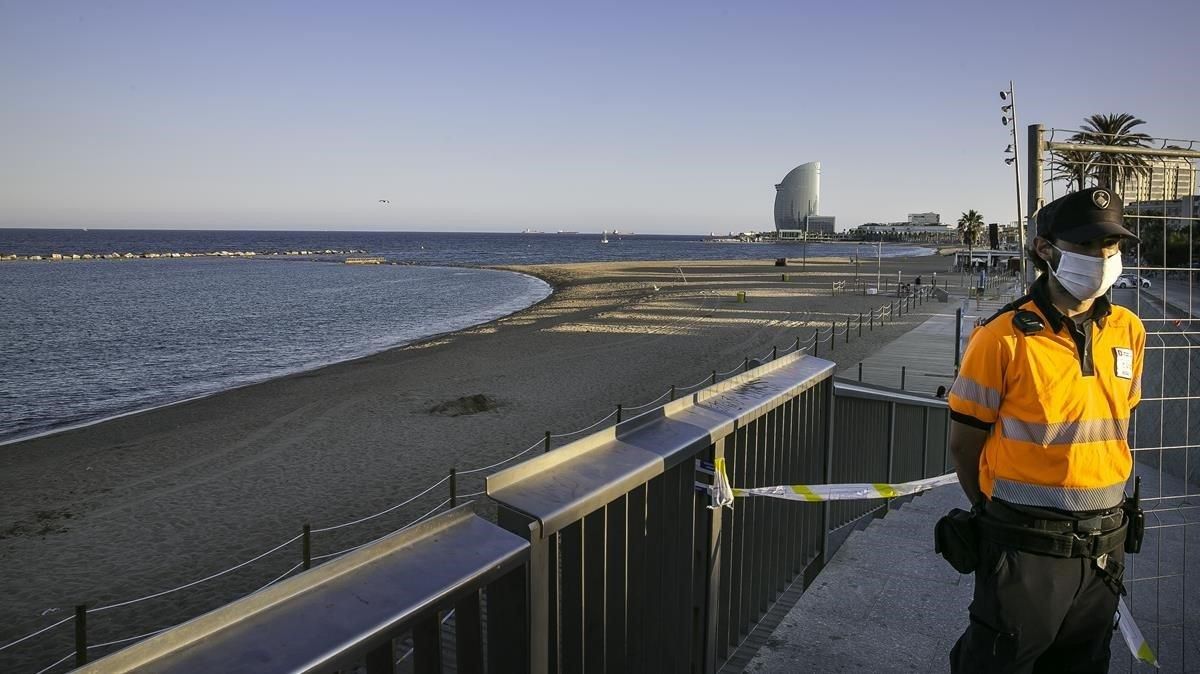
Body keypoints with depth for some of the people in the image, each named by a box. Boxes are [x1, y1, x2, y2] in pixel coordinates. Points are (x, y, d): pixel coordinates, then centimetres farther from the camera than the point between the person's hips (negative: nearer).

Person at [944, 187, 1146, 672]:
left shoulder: (1127, 331, 2)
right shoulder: (1004, 337, -17)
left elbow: (1117, 422, 14)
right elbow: (964, 441, -9)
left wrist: (1098, 505, 11)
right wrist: (997, 511, 2)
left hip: (1104, 543, 6)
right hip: (1025, 546, -5)